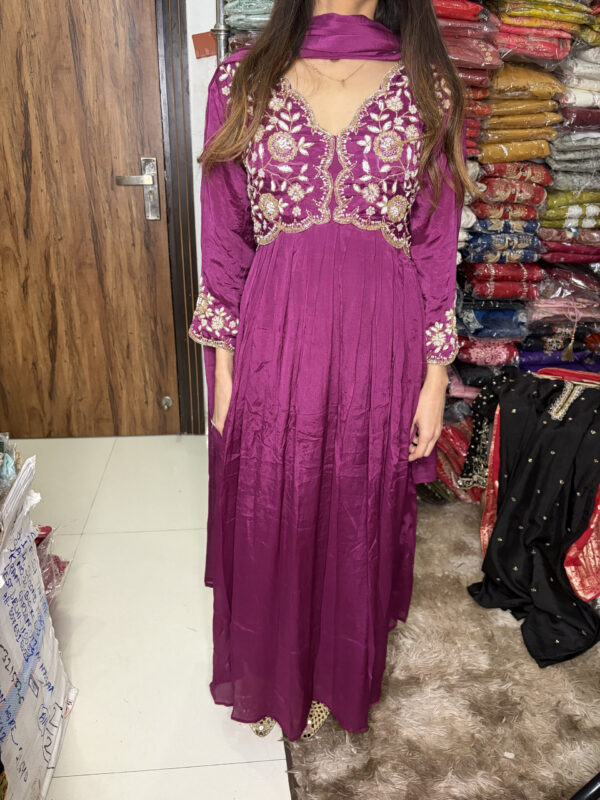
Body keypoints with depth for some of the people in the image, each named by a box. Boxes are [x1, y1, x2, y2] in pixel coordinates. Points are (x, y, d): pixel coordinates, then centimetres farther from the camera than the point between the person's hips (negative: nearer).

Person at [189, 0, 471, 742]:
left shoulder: (427, 87, 5)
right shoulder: (242, 79, 4)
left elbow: (438, 244, 3)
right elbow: (222, 239, 3)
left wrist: (435, 378, 0)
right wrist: (223, 370, 0)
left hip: (379, 349, 1)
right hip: (271, 344, 0)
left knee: (356, 524, 16)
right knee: (265, 523, 15)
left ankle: (334, 675, 47)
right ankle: (267, 679, 47)